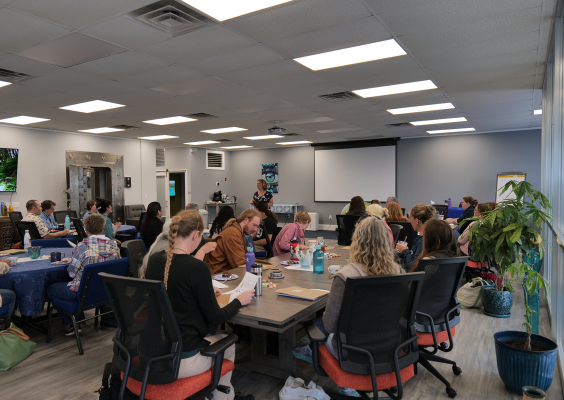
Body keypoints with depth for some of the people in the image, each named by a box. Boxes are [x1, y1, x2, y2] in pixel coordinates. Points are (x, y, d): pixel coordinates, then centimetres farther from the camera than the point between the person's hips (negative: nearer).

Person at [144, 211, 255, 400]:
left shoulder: (154, 260, -2)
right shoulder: (198, 267, -22)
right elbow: (215, 318, -13)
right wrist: (239, 301, 3)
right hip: (181, 360, -6)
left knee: (209, 335, 31)